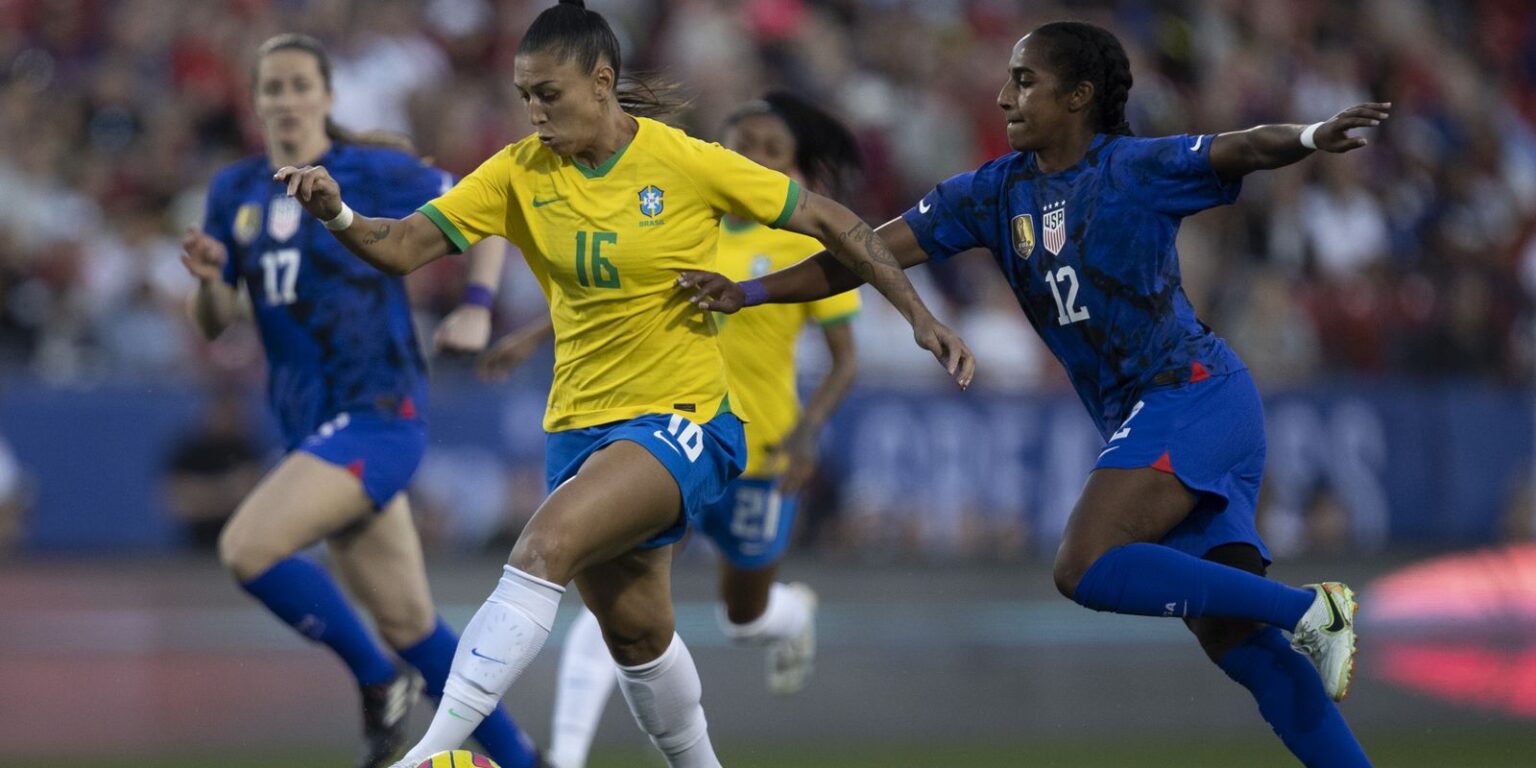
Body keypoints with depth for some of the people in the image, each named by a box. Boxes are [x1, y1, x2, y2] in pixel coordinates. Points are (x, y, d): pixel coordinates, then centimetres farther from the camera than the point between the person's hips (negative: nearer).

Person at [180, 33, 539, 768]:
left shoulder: (378, 176, -7)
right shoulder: (235, 192, 8)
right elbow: (214, 323, 9)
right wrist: (208, 276, -13)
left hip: (377, 417, -6)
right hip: (312, 428, 7)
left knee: (247, 548, -23)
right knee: (410, 626, 9)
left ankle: (378, 679, -5)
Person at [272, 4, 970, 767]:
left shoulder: (686, 164, -12)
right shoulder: (520, 174, -2)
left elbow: (831, 222, -3)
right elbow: (406, 245, -9)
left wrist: (919, 316, -5)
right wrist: (337, 216, -30)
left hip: (682, 420, -6)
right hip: (579, 425, 6)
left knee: (546, 547, -28)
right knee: (634, 633, 14)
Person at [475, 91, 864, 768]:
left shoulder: (811, 247, -9)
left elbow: (845, 363, -7)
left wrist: (806, 432, -23)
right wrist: (534, 336, 11)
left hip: (756, 457, -2)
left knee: (743, 621, 18)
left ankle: (795, 615, 56)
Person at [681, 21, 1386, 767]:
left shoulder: (1137, 168, -8)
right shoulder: (997, 192, 10)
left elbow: (1243, 149, -21)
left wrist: (1309, 138, -44)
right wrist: (747, 292, -3)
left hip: (1193, 394, -7)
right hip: (1139, 423, 7)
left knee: (1087, 568, -24)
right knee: (1235, 641, 0)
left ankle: (1307, 609, -16)